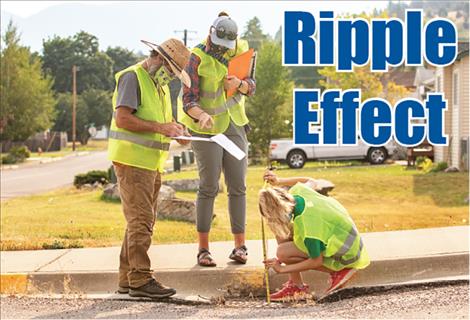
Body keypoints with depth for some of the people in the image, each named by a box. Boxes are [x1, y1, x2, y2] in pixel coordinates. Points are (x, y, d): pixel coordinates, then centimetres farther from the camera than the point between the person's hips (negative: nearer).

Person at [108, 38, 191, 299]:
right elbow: (123, 119, -20)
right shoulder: (132, 78, -10)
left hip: (151, 162, 10)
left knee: (142, 221, 12)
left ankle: (127, 279, 17)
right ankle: (140, 279, -12)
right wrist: (160, 127, -20)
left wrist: (173, 128, 5)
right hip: (132, 160, -10)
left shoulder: (160, 85, 20)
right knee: (141, 221, -12)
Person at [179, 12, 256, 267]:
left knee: (238, 187, 2)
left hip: (235, 126, 5)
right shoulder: (197, 59, -16)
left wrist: (239, 84, -19)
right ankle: (203, 249, 0)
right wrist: (202, 115, -43)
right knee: (208, 187, -6)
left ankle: (239, 246, 7)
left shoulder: (238, 50, -1)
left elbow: (251, 88, 4)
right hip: (207, 130, -5)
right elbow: (189, 101, -21)